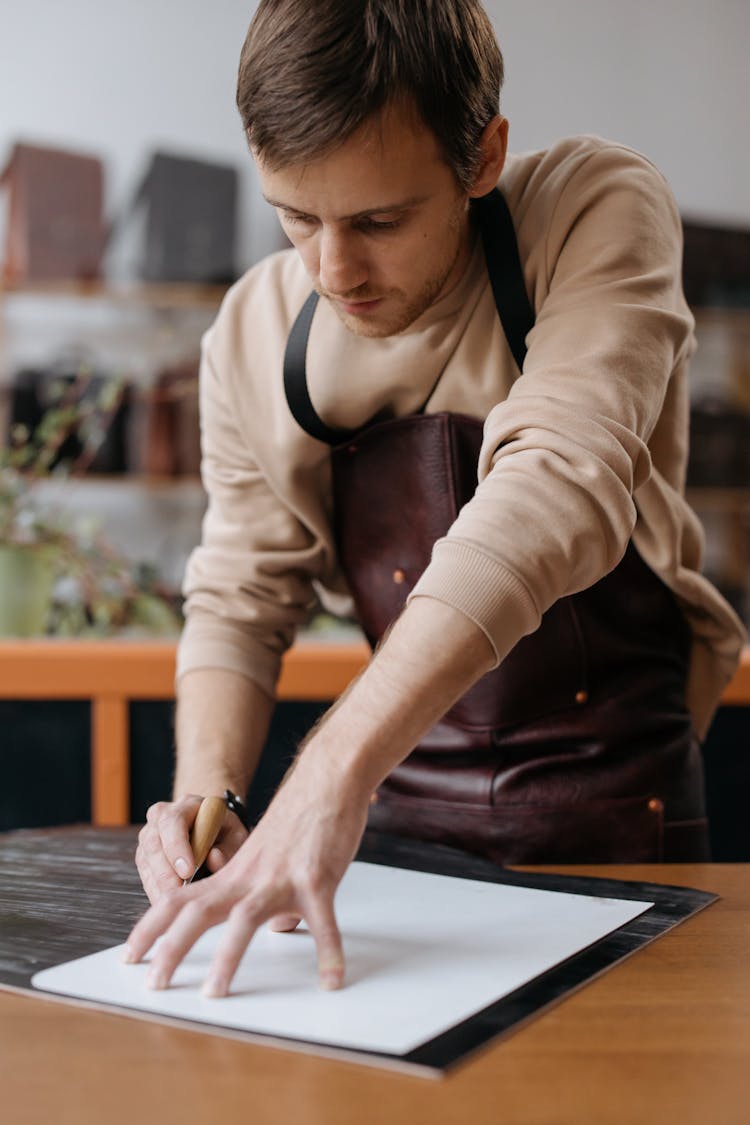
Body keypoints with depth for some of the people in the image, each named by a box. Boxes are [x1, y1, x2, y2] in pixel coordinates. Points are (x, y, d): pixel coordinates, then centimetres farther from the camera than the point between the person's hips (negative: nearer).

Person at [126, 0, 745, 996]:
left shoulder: (599, 208, -16)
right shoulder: (252, 336, -4)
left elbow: (557, 487, -32)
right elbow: (240, 598, 3)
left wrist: (336, 770, -40)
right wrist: (205, 796, -16)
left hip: (611, 800, -2)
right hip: (407, 808, 3)